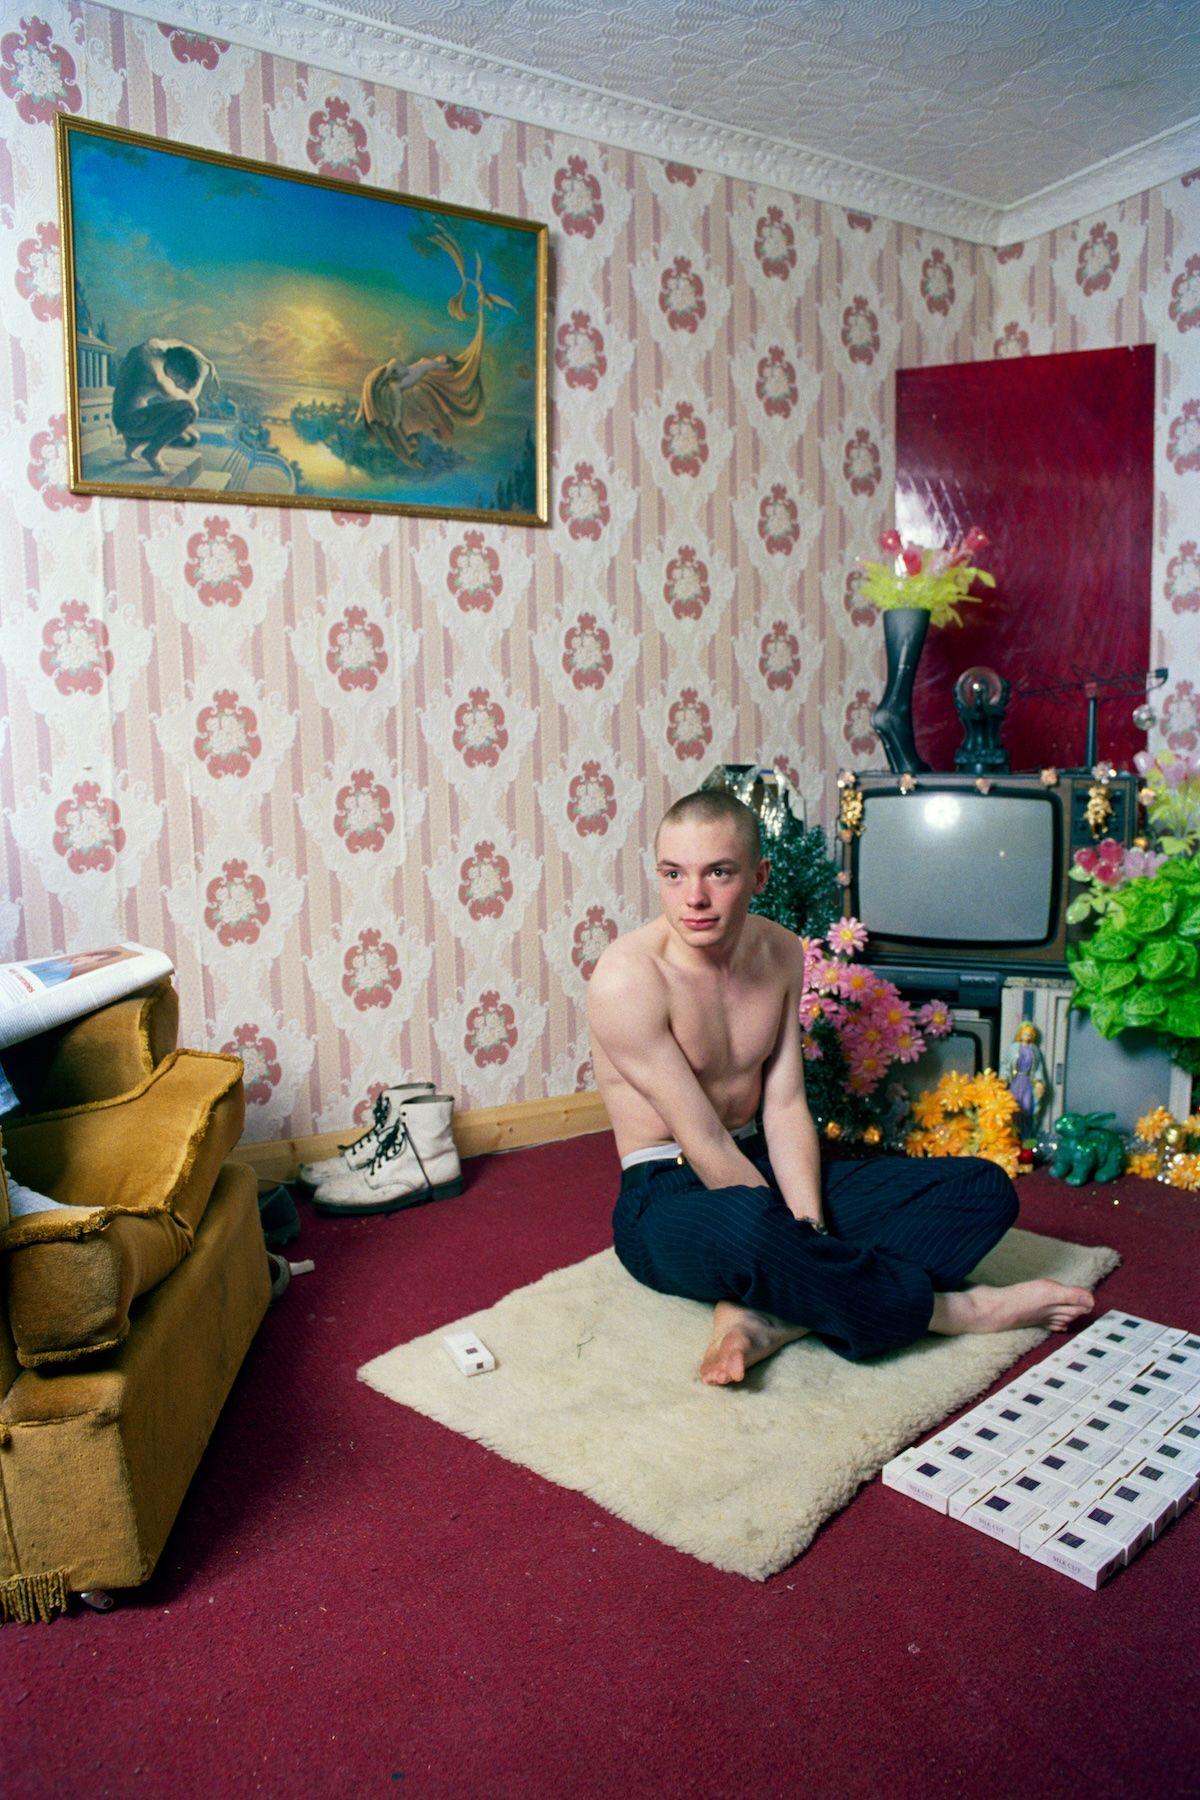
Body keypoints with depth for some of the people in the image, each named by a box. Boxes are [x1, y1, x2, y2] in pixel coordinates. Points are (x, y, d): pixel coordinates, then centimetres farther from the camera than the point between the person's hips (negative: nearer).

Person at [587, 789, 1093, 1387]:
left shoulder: (779, 951, 1)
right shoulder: (626, 977, -20)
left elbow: (785, 1107, -2)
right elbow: (706, 1144, -20)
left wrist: (812, 1233, -15)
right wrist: (798, 1246, -20)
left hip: (764, 1167, 7)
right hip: (668, 1194, -7)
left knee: (984, 1190, -5)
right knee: (741, 1225, -45)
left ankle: (770, 1315, -25)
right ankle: (950, 1309, -16)